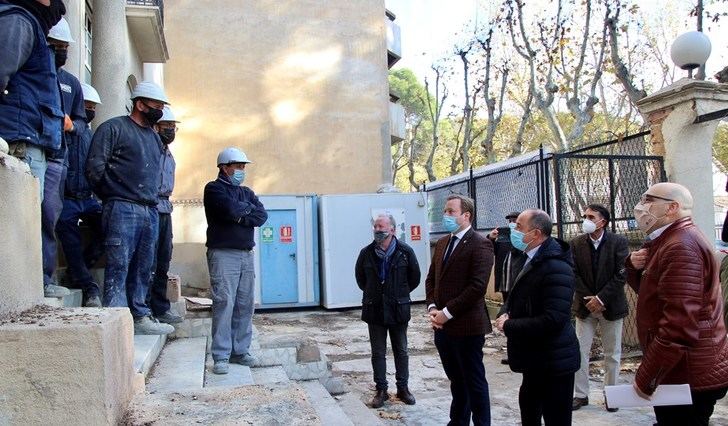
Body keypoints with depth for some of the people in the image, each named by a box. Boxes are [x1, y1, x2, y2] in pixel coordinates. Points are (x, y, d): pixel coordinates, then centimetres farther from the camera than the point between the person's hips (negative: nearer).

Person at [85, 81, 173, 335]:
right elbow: (95, 167, -7)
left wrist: (153, 198, 16)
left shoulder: (154, 137, 22)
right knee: (118, 267, -9)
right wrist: (113, 196, 1)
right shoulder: (114, 128, 0)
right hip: (122, 209, -7)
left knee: (143, 269, 9)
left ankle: (140, 317, 16)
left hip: (150, 211, 7)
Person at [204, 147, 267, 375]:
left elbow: (262, 216, 4)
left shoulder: (247, 192, 20)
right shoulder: (214, 189, 1)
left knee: (245, 304, 5)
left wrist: (239, 216, -10)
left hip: (246, 254, 6)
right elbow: (231, 209, -17)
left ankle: (240, 351, 13)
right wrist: (249, 208, 2)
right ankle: (221, 357, -6)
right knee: (224, 303, -9)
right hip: (223, 253, -6)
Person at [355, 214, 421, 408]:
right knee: (378, 353, 7)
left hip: (398, 309, -1)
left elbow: (414, 277, 5)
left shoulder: (405, 251, -8)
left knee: (401, 351, 10)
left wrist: (401, 294, 9)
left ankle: (403, 388, 23)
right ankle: (381, 390, 18)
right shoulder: (366, 253, -3)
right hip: (374, 310, 1)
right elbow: (360, 277, 14)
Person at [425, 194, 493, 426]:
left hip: (467, 327, -7)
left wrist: (447, 313, -17)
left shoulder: (480, 245, -12)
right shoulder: (441, 244, 13)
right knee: (456, 380, 19)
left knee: (474, 382, 6)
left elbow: (477, 286, -19)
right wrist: (432, 308, 0)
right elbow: (431, 279, 17)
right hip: (442, 326, 7)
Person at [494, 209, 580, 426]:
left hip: (553, 361, -10)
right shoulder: (532, 261, 8)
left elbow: (553, 320, -31)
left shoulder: (556, 268, -25)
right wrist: (506, 314, -3)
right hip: (535, 359, 10)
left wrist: (509, 326, -21)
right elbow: (518, 299, 19)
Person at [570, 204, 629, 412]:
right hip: (585, 306, 2)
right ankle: (580, 394, 15)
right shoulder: (576, 244, -1)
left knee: (612, 354, 9)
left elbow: (620, 275, -11)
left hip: (611, 305, -1)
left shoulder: (618, 242, -7)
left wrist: (600, 298, -15)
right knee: (580, 352, 3)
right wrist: (589, 299, -11)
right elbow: (574, 275, -2)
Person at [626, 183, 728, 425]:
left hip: (688, 377, -10)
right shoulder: (668, 241, 13)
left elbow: (679, 326, -27)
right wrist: (634, 267, -2)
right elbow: (650, 291, 19)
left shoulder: (681, 246, -21)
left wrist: (644, 379, -21)